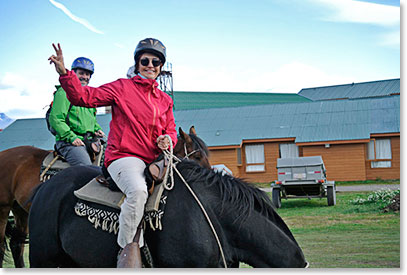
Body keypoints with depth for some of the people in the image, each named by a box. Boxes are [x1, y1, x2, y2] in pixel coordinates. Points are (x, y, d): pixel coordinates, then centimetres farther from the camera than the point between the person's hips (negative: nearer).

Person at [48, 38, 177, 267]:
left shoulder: (165, 100, 19)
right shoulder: (122, 88, 4)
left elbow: (171, 129, 25)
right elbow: (84, 96, -3)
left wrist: (168, 140, -1)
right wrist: (64, 74, -19)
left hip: (154, 160, 6)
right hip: (124, 157, -6)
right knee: (138, 190, -35)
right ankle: (127, 247, -23)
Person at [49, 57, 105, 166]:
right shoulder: (64, 92, -2)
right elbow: (55, 119, -10)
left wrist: (97, 129, 13)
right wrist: (71, 137, -19)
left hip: (89, 141, 8)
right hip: (68, 142, -8)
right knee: (86, 167, -31)